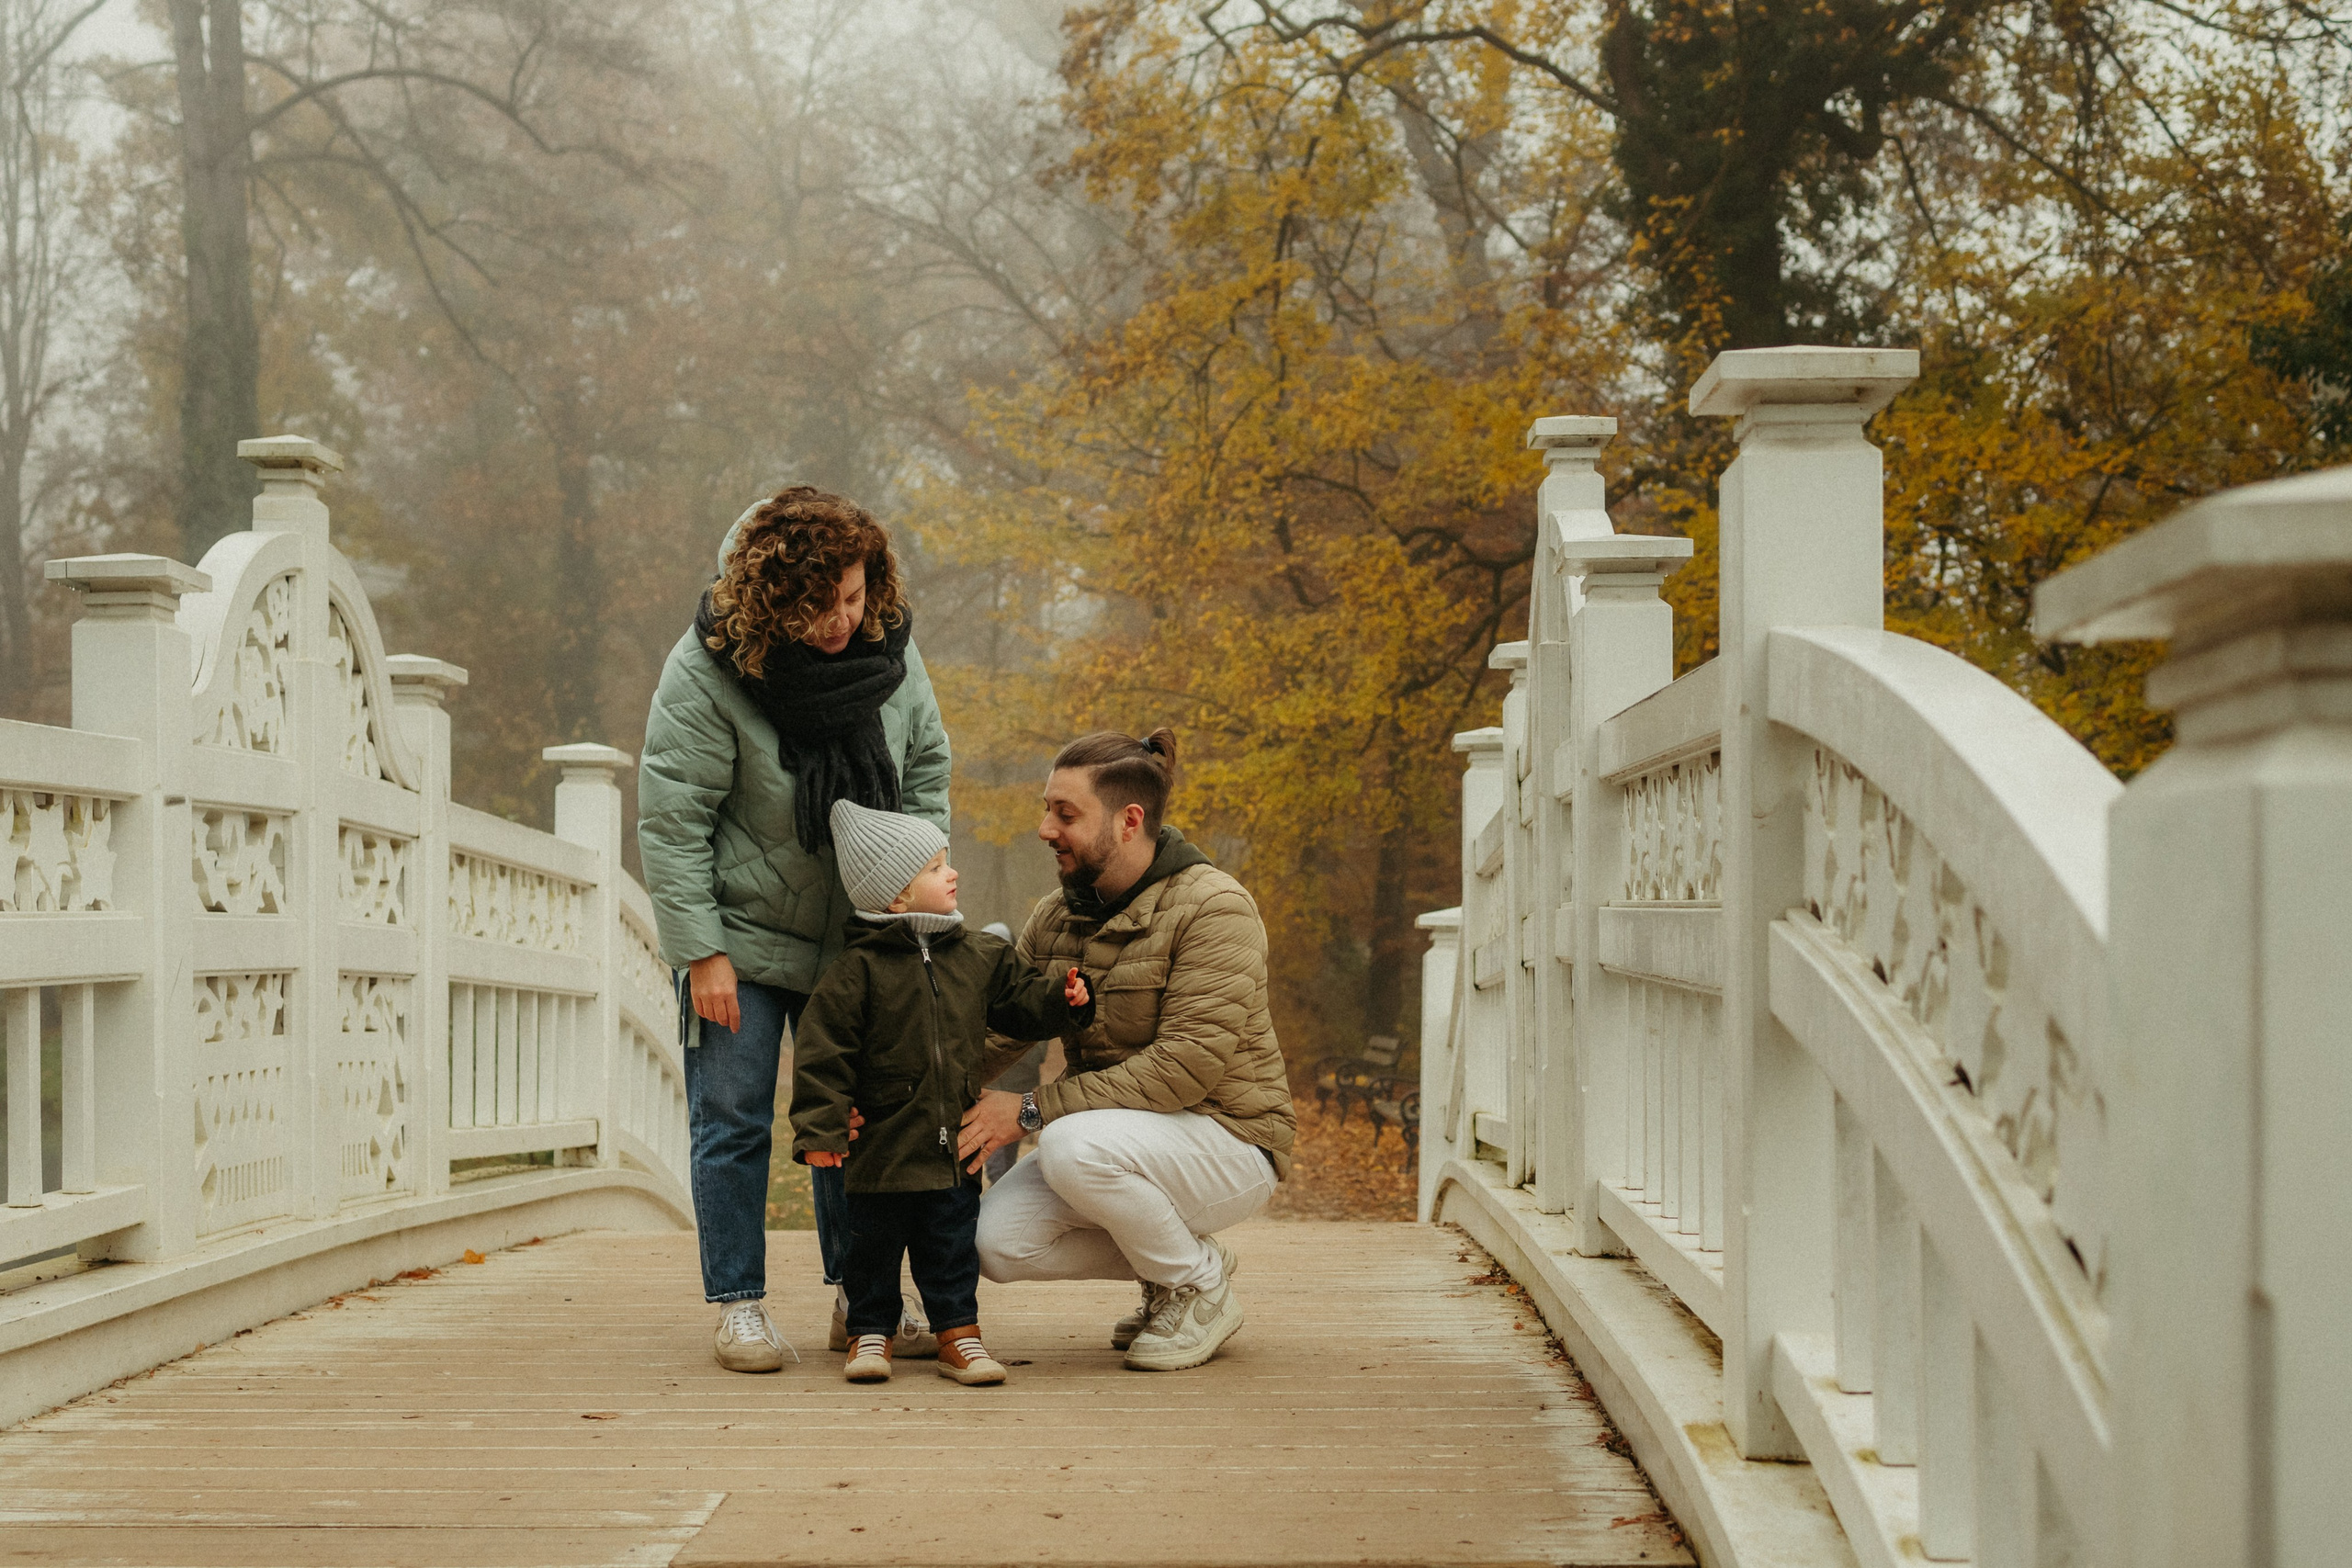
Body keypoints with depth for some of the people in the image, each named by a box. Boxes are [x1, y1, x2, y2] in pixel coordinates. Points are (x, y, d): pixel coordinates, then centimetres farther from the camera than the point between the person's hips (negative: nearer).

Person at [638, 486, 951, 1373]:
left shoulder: (887, 648, -7)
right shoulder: (707, 674, -21)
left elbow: (926, 769, 8)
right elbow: (672, 823, -18)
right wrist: (701, 952, -19)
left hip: (855, 936, 5)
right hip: (740, 939, -4)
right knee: (733, 1122, -2)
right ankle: (740, 1306, 8)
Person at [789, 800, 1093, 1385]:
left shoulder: (978, 957, 5)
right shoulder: (858, 971, -10)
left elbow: (1019, 1001, 16)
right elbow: (821, 1051, -10)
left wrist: (1063, 1000, -4)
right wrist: (819, 1130, -14)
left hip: (955, 1145, 3)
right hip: (884, 1145, -3)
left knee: (953, 1245, 8)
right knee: (874, 1245, 7)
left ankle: (959, 1335, 17)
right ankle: (870, 1335, 21)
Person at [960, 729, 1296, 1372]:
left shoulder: (1213, 906, -18)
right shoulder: (1055, 917, 6)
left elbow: (1187, 1065, -26)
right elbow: (994, 1032, -1)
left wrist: (1031, 1109, -27)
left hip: (1227, 1137, -7)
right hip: (1125, 1136, 7)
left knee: (1074, 1147, -34)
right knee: (998, 1241, -15)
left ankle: (1199, 1285, -9)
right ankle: (1166, 1265, 9)